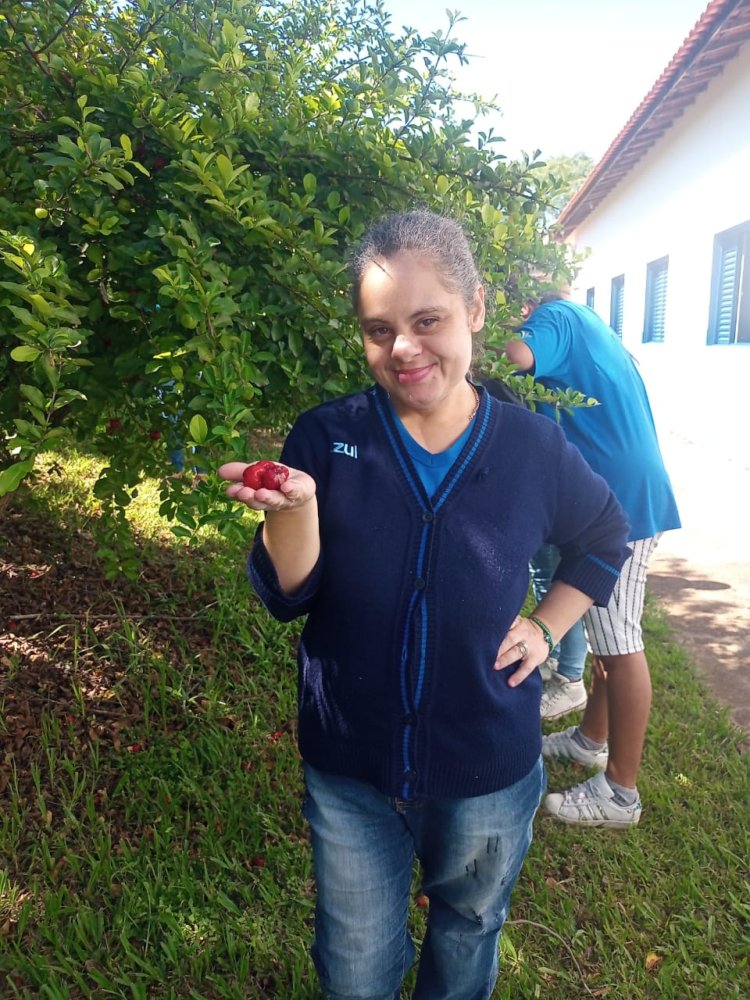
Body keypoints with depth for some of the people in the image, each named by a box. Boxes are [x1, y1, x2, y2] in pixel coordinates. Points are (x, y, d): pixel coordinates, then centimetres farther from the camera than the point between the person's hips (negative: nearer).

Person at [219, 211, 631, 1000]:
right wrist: (295, 507, -32)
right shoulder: (327, 437, -12)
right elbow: (285, 595, -14)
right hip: (349, 769, 0)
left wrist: (547, 625, -2)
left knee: (468, 936, 29)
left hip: (488, 773, 1)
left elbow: (606, 539, 9)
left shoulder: (532, 448, -10)